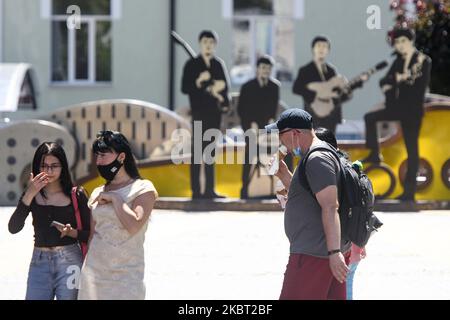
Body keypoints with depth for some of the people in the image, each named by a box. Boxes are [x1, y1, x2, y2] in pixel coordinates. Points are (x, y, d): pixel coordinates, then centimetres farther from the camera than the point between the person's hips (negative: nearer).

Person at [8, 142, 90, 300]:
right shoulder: (32, 195, 6)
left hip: (69, 262, -2)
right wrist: (29, 194, -15)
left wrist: (72, 232, -17)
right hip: (39, 263, 2)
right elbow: (13, 228, -8)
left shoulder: (76, 194, 0)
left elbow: (90, 233, 3)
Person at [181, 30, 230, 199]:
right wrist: (199, 81, -19)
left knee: (211, 151, 7)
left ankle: (209, 189, 9)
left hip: (214, 111, 4)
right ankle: (196, 190, -7)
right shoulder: (192, 64, 0)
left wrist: (219, 94, -4)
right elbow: (184, 88, -6)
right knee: (197, 151, -6)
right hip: (199, 111, -4)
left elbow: (224, 85, 16)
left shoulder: (219, 64, 10)